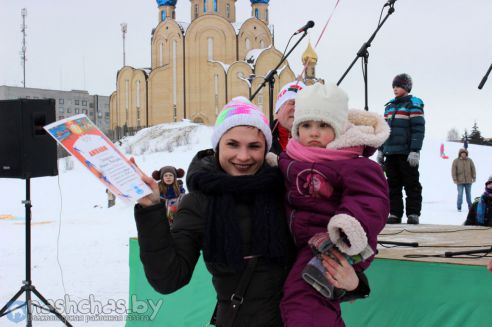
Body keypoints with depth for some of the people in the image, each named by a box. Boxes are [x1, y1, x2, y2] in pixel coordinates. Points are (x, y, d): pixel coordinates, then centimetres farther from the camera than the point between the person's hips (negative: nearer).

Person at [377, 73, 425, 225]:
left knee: (411, 184, -1)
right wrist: (381, 150, 14)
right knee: (393, 185, 7)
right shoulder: (389, 106, 18)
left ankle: (413, 215, 1)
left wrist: (415, 151, -18)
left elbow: (418, 129, -10)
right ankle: (394, 214, 10)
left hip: (407, 154, -7)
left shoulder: (413, 104, -2)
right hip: (391, 153, 7)